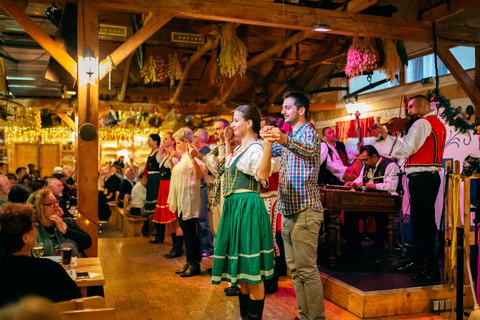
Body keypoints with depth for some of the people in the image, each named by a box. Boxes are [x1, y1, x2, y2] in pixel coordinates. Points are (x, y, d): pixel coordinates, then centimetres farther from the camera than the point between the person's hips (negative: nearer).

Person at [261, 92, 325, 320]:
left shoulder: (309, 132, -8)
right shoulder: (288, 138, 20)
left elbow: (308, 149, -31)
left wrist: (284, 139, -49)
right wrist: (264, 137, 1)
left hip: (305, 210, -9)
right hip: (288, 210, 9)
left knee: (306, 269, -7)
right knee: (294, 269, 12)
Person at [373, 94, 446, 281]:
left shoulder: (422, 124, -12)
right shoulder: (438, 124, 19)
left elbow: (405, 149, -20)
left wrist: (385, 135, -16)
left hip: (421, 178, -10)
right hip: (432, 176, 10)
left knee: (424, 223, -7)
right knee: (418, 221, 17)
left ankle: (432, 268, -2)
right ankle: (418, 261, 27)